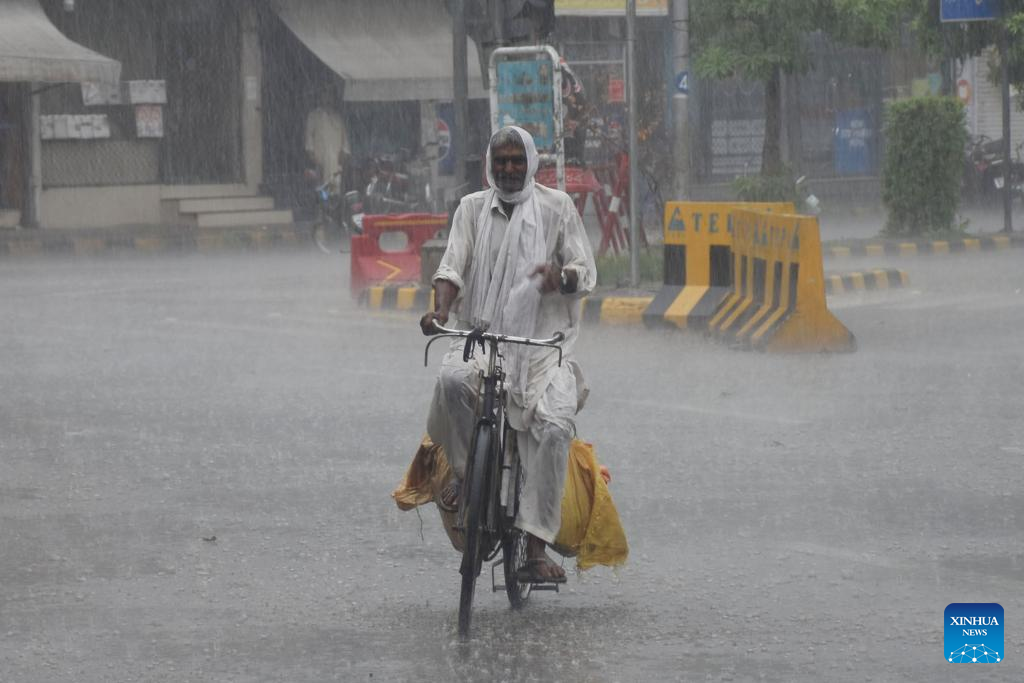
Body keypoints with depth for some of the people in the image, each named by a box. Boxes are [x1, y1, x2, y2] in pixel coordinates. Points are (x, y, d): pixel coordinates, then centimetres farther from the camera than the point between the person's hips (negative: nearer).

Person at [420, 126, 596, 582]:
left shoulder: (556, 207, 8)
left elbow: (586, 273, 4)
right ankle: (465, 472, -8)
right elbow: (453, 267, 3)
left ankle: (536, 549, -25)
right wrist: (440, 311, -18)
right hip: (482, 335, 1)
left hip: (544, 341, -1)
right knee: (453, 378, -35)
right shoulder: (473, 208, 12)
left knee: (553, 425, -25)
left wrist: (562, 278, -21)